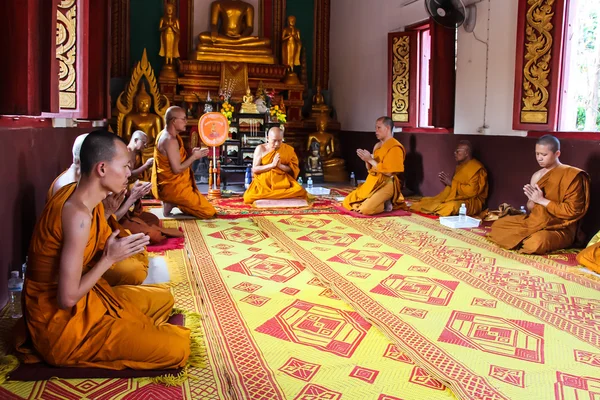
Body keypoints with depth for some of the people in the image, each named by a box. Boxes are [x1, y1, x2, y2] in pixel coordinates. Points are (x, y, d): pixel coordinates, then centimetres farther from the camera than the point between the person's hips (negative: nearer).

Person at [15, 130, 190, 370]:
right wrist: (110, 258, -18)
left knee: (163, 299, 22)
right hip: (61, 320, -10)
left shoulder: (77, 193, -1)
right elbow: (67, 299, -27)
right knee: (176, 348, -15)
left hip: (82, 299, 10)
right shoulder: (78, 214, -29)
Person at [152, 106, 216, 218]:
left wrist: (191, 154, 3)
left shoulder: (166, 135, 9)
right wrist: (194, 157, -13)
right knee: (209, 212, -10)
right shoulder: (170, 140, -23)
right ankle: (172, 203, -6)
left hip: (170, 184, 10)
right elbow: (177, 169, -25)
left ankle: (171, 201, 11)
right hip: (173, 188, -10)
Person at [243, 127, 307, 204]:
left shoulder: (288, 150, 4)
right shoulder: (260, 148, 0)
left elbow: (293, 170, 2)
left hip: (283, 182, 1)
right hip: (263, 182, -1)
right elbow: (254, 169, -5)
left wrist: (280, 165, -16)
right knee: (249, 197, -28)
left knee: (300, 192, -28)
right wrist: (272, 164, -15)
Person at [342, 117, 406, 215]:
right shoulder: (377, 146, 14)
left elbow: (388, 172, -20)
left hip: (387, 184, -9)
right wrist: (367, 160, -4)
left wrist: (370, 160, -17)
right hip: (373, 183, 9)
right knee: (346, 202, 4)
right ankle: (382, 202, 8)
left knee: (365, 209, -30)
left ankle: (386, 204, -2)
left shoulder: (395, 147, -13)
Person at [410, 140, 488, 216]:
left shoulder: (477, 168, -13)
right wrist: (447, 183, 0)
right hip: (458, 198, 9)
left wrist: (451, 183, -18)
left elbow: (471, 191, -22)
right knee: (426, 201, -1)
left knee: (452, 206, -41)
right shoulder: (461, 166, 16)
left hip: (471, 202, -9)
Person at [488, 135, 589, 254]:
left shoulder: (572, 176, -12)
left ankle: (522, 242, -6)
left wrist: (542, 200, -17)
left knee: (536, 243, -39)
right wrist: (533, 199, -12)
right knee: (497, 225, -3)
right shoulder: (537, 176, 7)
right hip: (535, 222, 7)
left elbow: (572, 211, -17)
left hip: (560, 228, -6)